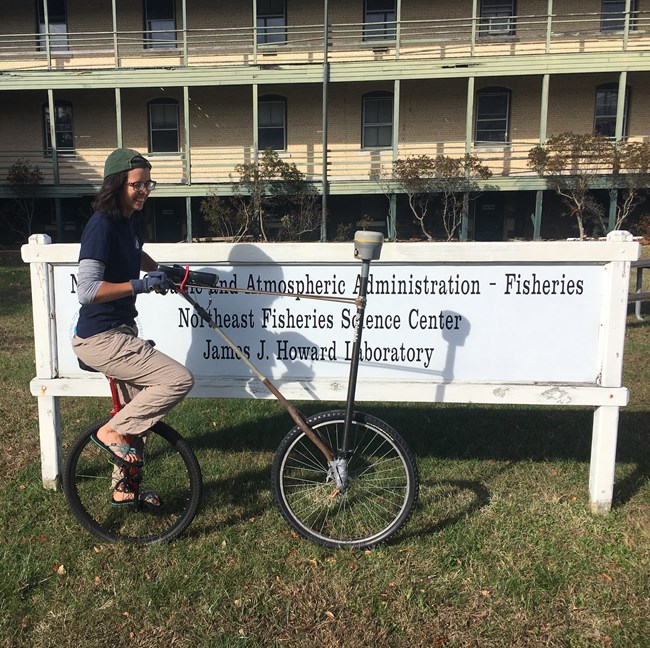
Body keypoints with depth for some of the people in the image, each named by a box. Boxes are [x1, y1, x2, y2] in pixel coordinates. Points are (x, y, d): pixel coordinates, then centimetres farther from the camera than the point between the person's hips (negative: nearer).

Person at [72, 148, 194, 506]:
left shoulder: (130, 220, 7)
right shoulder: (102, 224, -19)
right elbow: (86, 289, -27)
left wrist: (162, 273, 14)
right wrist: (139, 284, -29)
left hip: (121, 331, 10)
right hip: (100, 339, -10)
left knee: (136, 412, 20)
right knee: (179, 380, -19)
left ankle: (124, 487, 38)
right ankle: (111, 431, -1)